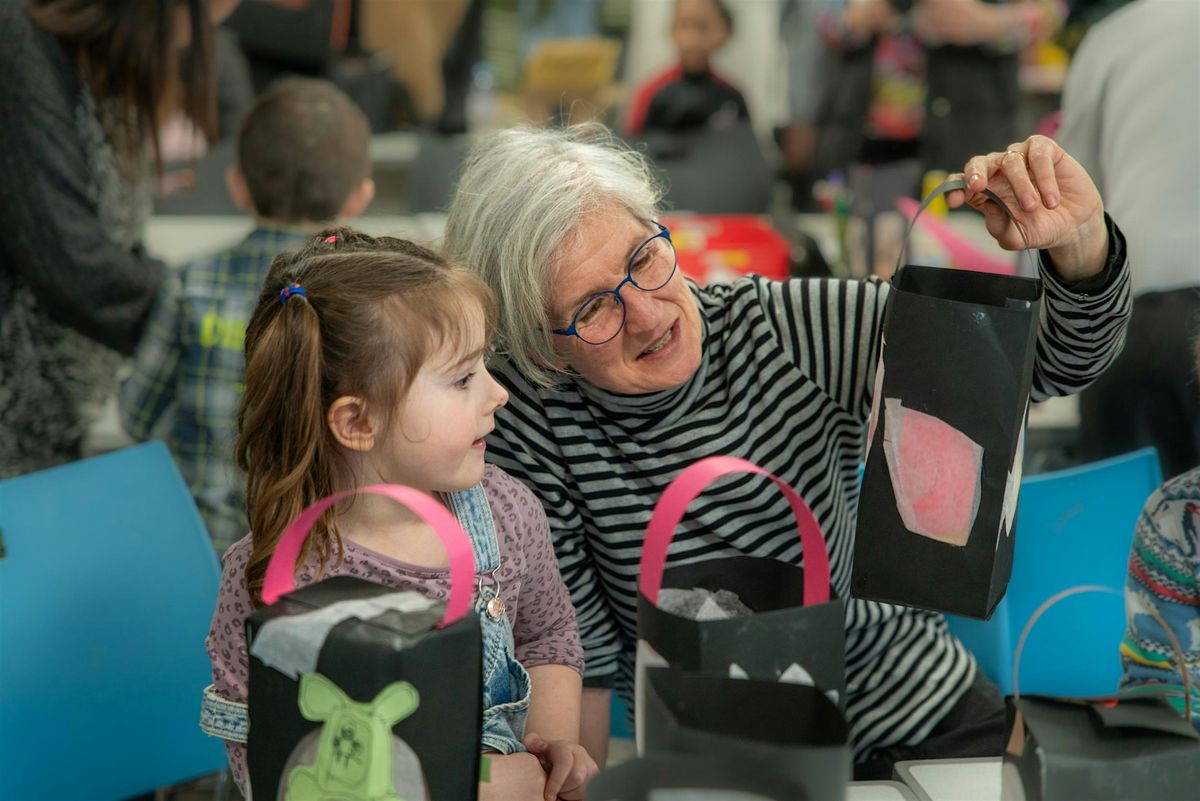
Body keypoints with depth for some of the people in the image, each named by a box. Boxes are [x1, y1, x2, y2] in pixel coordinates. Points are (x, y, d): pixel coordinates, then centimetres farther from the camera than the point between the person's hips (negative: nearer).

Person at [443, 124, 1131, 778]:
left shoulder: (795, 331, -15)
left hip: (930, 728, 0)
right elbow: (582, 650, -6)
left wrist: (1080, 240, -31)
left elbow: (1062, 356, -13)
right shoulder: (526, 421, -16)